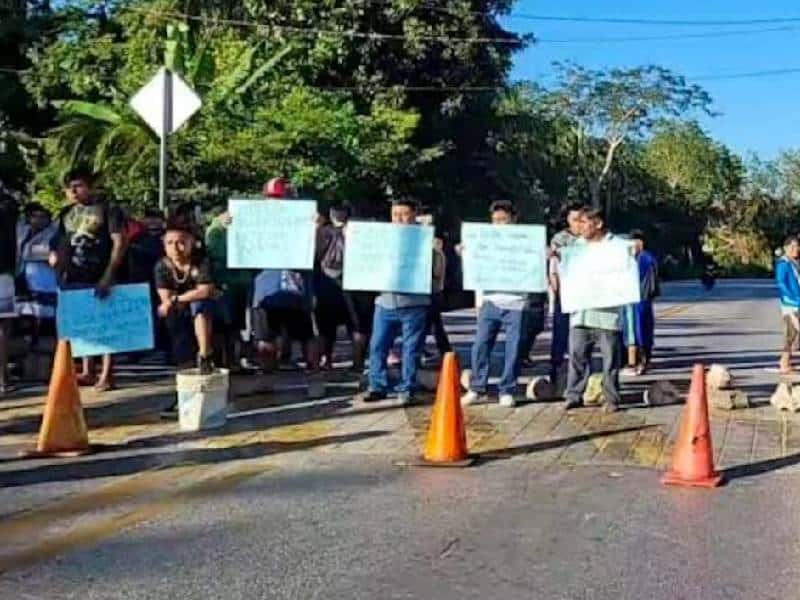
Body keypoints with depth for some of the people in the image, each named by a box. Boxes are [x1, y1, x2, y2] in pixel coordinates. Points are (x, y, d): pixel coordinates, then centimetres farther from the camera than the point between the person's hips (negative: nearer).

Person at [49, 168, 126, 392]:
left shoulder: (107, 210, -2)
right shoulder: (65, 214, 15)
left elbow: (119, 242, -8)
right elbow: (57, 241, 28)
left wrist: (109, 275, -16)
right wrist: (54, 254, 5)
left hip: (98, 279, -6)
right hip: (72, 279, 6)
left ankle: (106, 375, 1)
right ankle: (87, 372, 21)